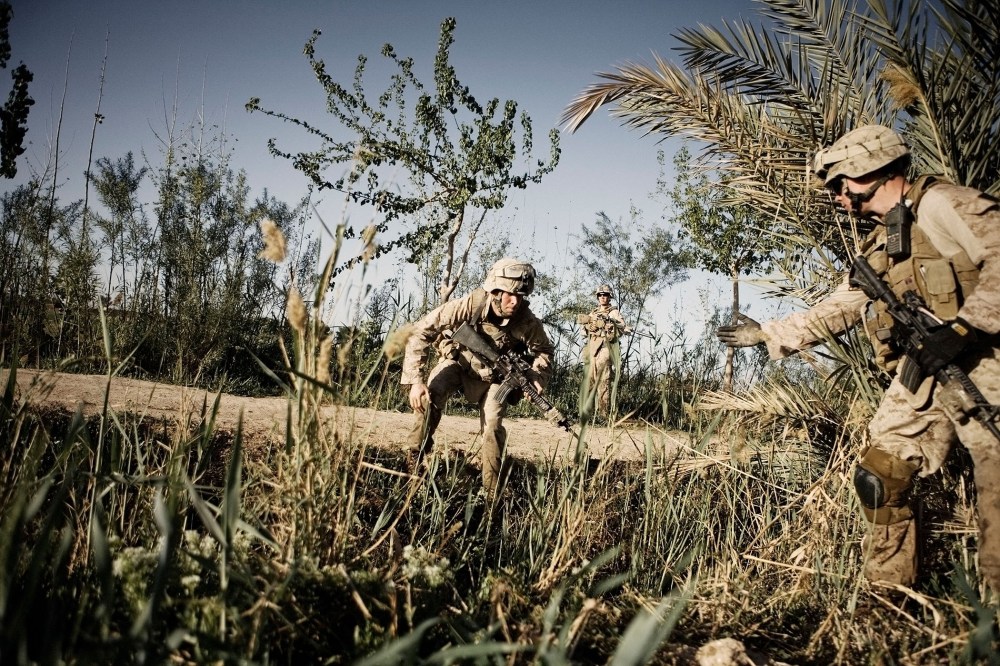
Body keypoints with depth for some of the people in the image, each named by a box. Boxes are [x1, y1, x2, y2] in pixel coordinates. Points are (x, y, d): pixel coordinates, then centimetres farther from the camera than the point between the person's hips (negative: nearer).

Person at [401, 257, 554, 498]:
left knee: (493, 426, -15)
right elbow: (419, 332, -31)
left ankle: (492, 491, 0)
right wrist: (416, 381, -36)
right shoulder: (470, 305, -33)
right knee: (430, 395, -29)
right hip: (457, 361, -1)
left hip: (493, 374, 1)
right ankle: (416, 457, -12)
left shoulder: (528, 322, -25)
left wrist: (535, 380, -22)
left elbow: (544, 351, -2)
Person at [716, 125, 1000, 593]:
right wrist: (765, 334, 30)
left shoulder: (937, 205, -5)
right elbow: (832, 312, 29)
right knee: (878, 477, 1)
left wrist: (962, 327, -26)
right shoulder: (878, 249, 21)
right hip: (921, 380, 8)